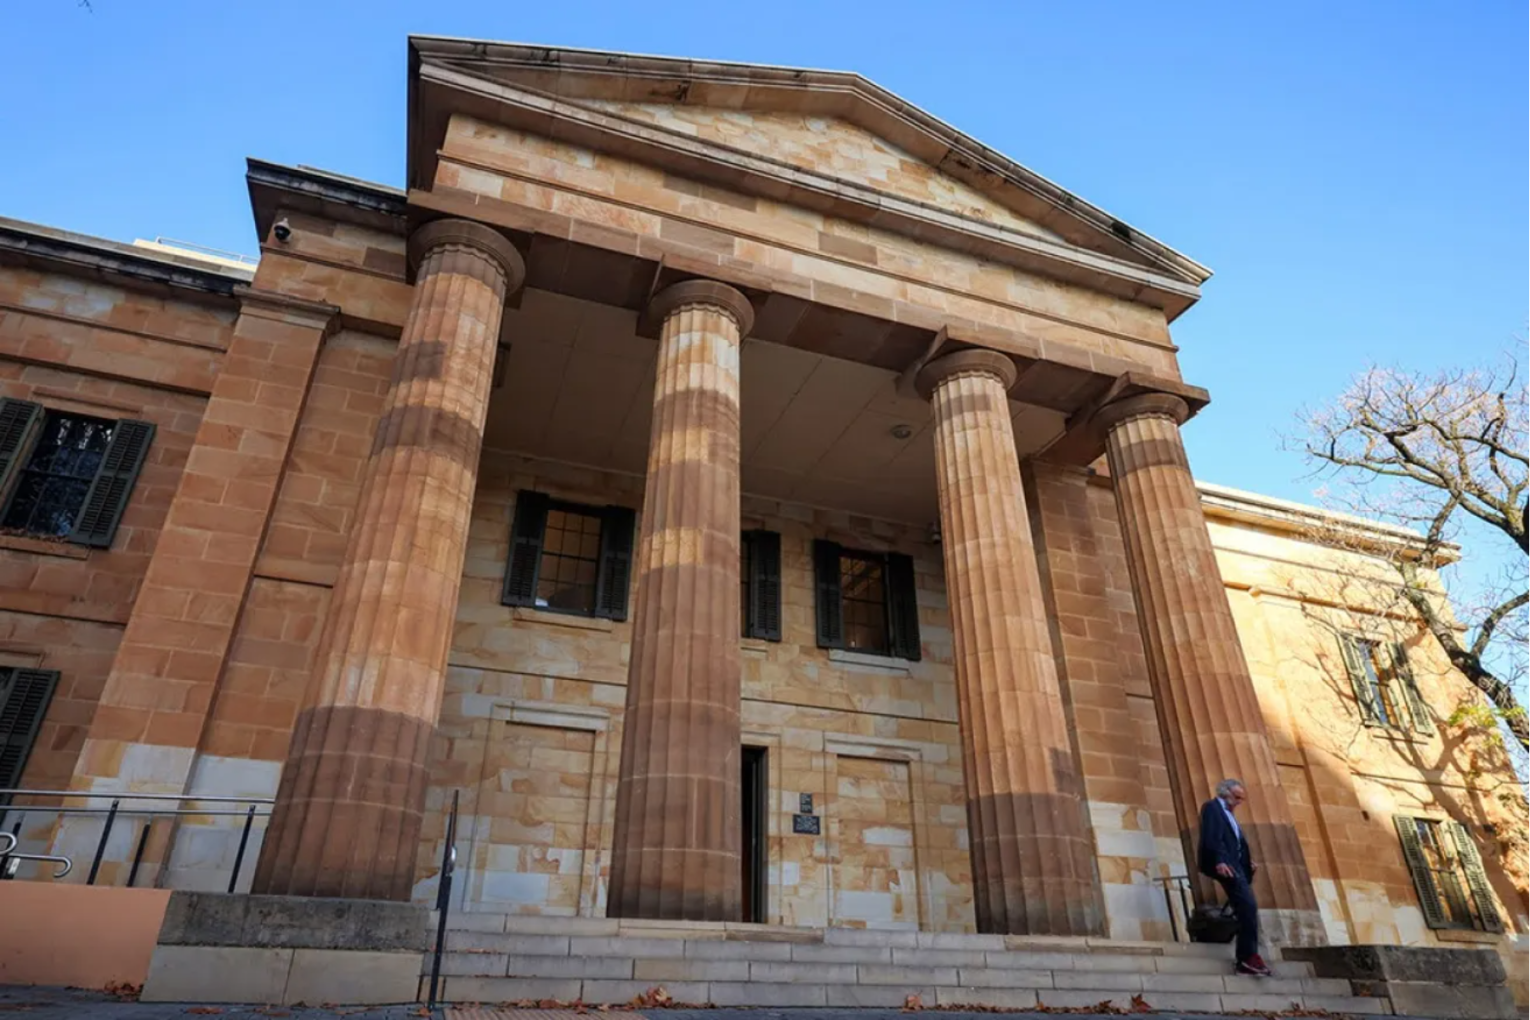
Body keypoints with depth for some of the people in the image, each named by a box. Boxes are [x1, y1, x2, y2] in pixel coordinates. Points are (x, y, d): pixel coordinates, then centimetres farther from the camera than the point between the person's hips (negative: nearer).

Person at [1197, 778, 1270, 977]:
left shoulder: (1228, 814, 29)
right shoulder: (1212, 807, -1)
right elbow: (1211, 838, -16)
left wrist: (1249, 861, 7)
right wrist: (1219, 861, -29)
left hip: (1234, 864, 10)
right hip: (1224, 864, -10)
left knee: (1245, 909, 6)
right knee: (1248, 906, -19)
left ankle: (1245, 960, 12)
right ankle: (1249, 956, -16)